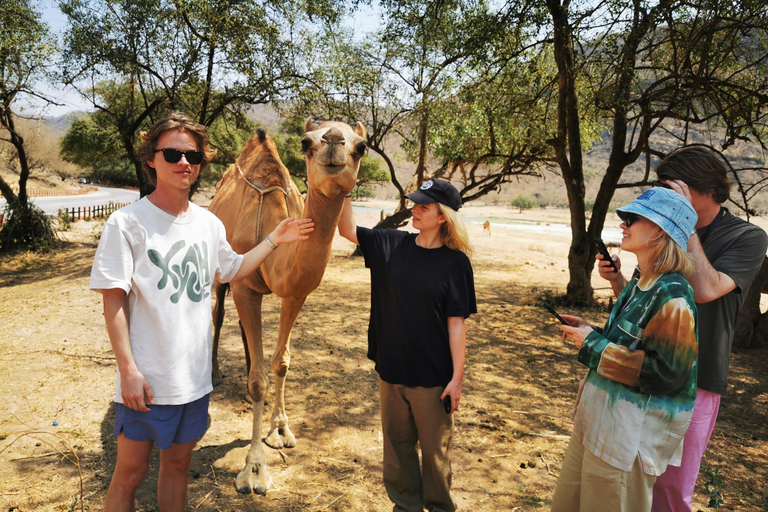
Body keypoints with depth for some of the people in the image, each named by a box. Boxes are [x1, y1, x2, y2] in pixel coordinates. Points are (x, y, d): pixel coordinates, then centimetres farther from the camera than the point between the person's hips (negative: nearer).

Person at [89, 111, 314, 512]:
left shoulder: (209, 223, 4)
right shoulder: (126, 222, -12)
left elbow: (231, 270, 21)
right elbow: (113, 301, -12)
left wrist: (274, 240, 14)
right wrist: (128, 370, -16)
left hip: (195, 377, 5)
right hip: (146, 381, -5)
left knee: (178, 464, 20)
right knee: (129, 474, 9)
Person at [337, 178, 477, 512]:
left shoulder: (455, 262, -11)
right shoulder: (393, 245, -1)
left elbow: (456, 323, -10)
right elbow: (348, 229, -2)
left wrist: (457, 377, -11)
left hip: (433, 375, -4)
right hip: (392, 368, 4)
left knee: (434, 447, 13)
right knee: (397, 442, 19)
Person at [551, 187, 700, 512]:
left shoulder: (672, 296, -21)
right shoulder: (639, 286, 9)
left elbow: (666, 373, -25)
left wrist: (594, 345, -20)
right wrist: (590, 332, 4)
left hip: (630, 434, -9)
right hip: (597, 418, 9)